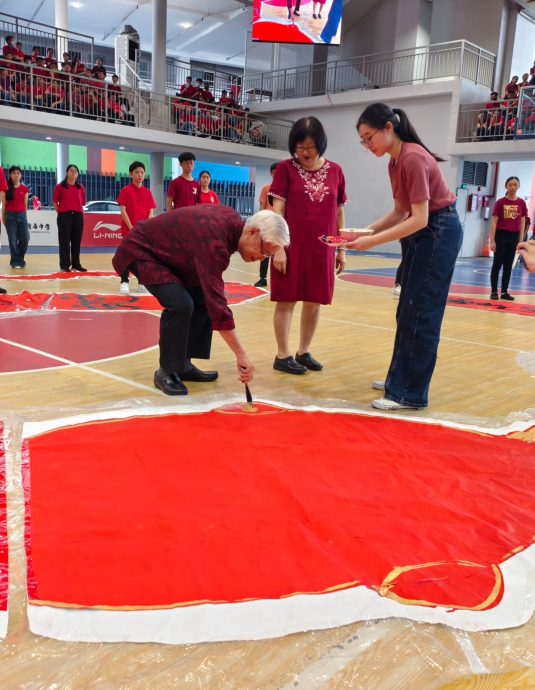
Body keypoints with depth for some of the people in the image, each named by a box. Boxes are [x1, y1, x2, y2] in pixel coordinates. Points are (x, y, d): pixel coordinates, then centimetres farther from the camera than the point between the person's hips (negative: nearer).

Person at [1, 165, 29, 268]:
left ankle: (20, 259, 18)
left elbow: (25, 204, 12)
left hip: (22, 215, 2)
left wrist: (24, 216, 11)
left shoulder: (24, 189, 8)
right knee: (13, 240, -2)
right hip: (10, 215, -2)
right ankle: (16, 262, 5)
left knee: (25, 239, -3)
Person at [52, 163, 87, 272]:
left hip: (78, 216, 3)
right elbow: (55, 202, 5)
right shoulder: (60, 186, 1)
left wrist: (77, 210, 5)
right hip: (64, 215, -3)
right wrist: (60, 213, -1)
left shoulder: (81, 188, 8)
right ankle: (64, 265, 3)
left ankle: (76, 264, 14)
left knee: (76, 241, 6)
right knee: (64, 241, -1)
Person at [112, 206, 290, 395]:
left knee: (203, 299, 4)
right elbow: (217, 301, -40)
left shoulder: (233, 221, -8)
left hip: (169, 252, 10)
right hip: (141, 251, -10)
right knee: (180, 304, -26)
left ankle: (183, 365, 12)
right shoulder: (213, 238, -35)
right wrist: (241, 355, -39)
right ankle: (166, 372, -8)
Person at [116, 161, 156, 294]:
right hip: (128, 229, -3)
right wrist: (131, 228, -14)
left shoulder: (148, 192, 9)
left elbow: (151, 212, 6)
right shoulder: (125, 190, -2)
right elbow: (123, 211, -6)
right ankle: (124, 282, -1)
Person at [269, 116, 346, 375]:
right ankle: (282, 355, 12)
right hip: (292, 246, -3)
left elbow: (339, 212, 11)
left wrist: (341, 249, 10)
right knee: (287, 300, 2)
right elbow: (277, 209, -6)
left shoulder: (335, 171, 7)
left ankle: (304, 351, 24)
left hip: (322, 248, 4)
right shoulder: (285, 168, -2)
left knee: (314, 302, 9)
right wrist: (278, 247, -13)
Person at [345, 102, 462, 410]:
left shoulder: (413, 158, -22)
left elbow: (419, 219, -24)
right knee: (407, 312, 14)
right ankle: (401, 379, 25)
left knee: (420, 316, -6)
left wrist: (372, 241, -23)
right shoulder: (395, 162, 7)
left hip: (439, 233, -10)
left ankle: (411, 394, 2)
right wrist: (365, 231, 0)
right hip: (425, 233, 10)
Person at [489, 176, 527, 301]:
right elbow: (494, 222, -6)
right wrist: (492, 240, -10)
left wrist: (521, 240, 3)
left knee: (508, 265, 8)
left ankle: (504, 292, 15)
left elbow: (522, 222, 8)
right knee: (497, 264, 0)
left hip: (514, 237, 3)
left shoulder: (522, 203, 4)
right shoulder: (500, 202, -5)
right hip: (501, 235, -3)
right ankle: (494, 291, 5)